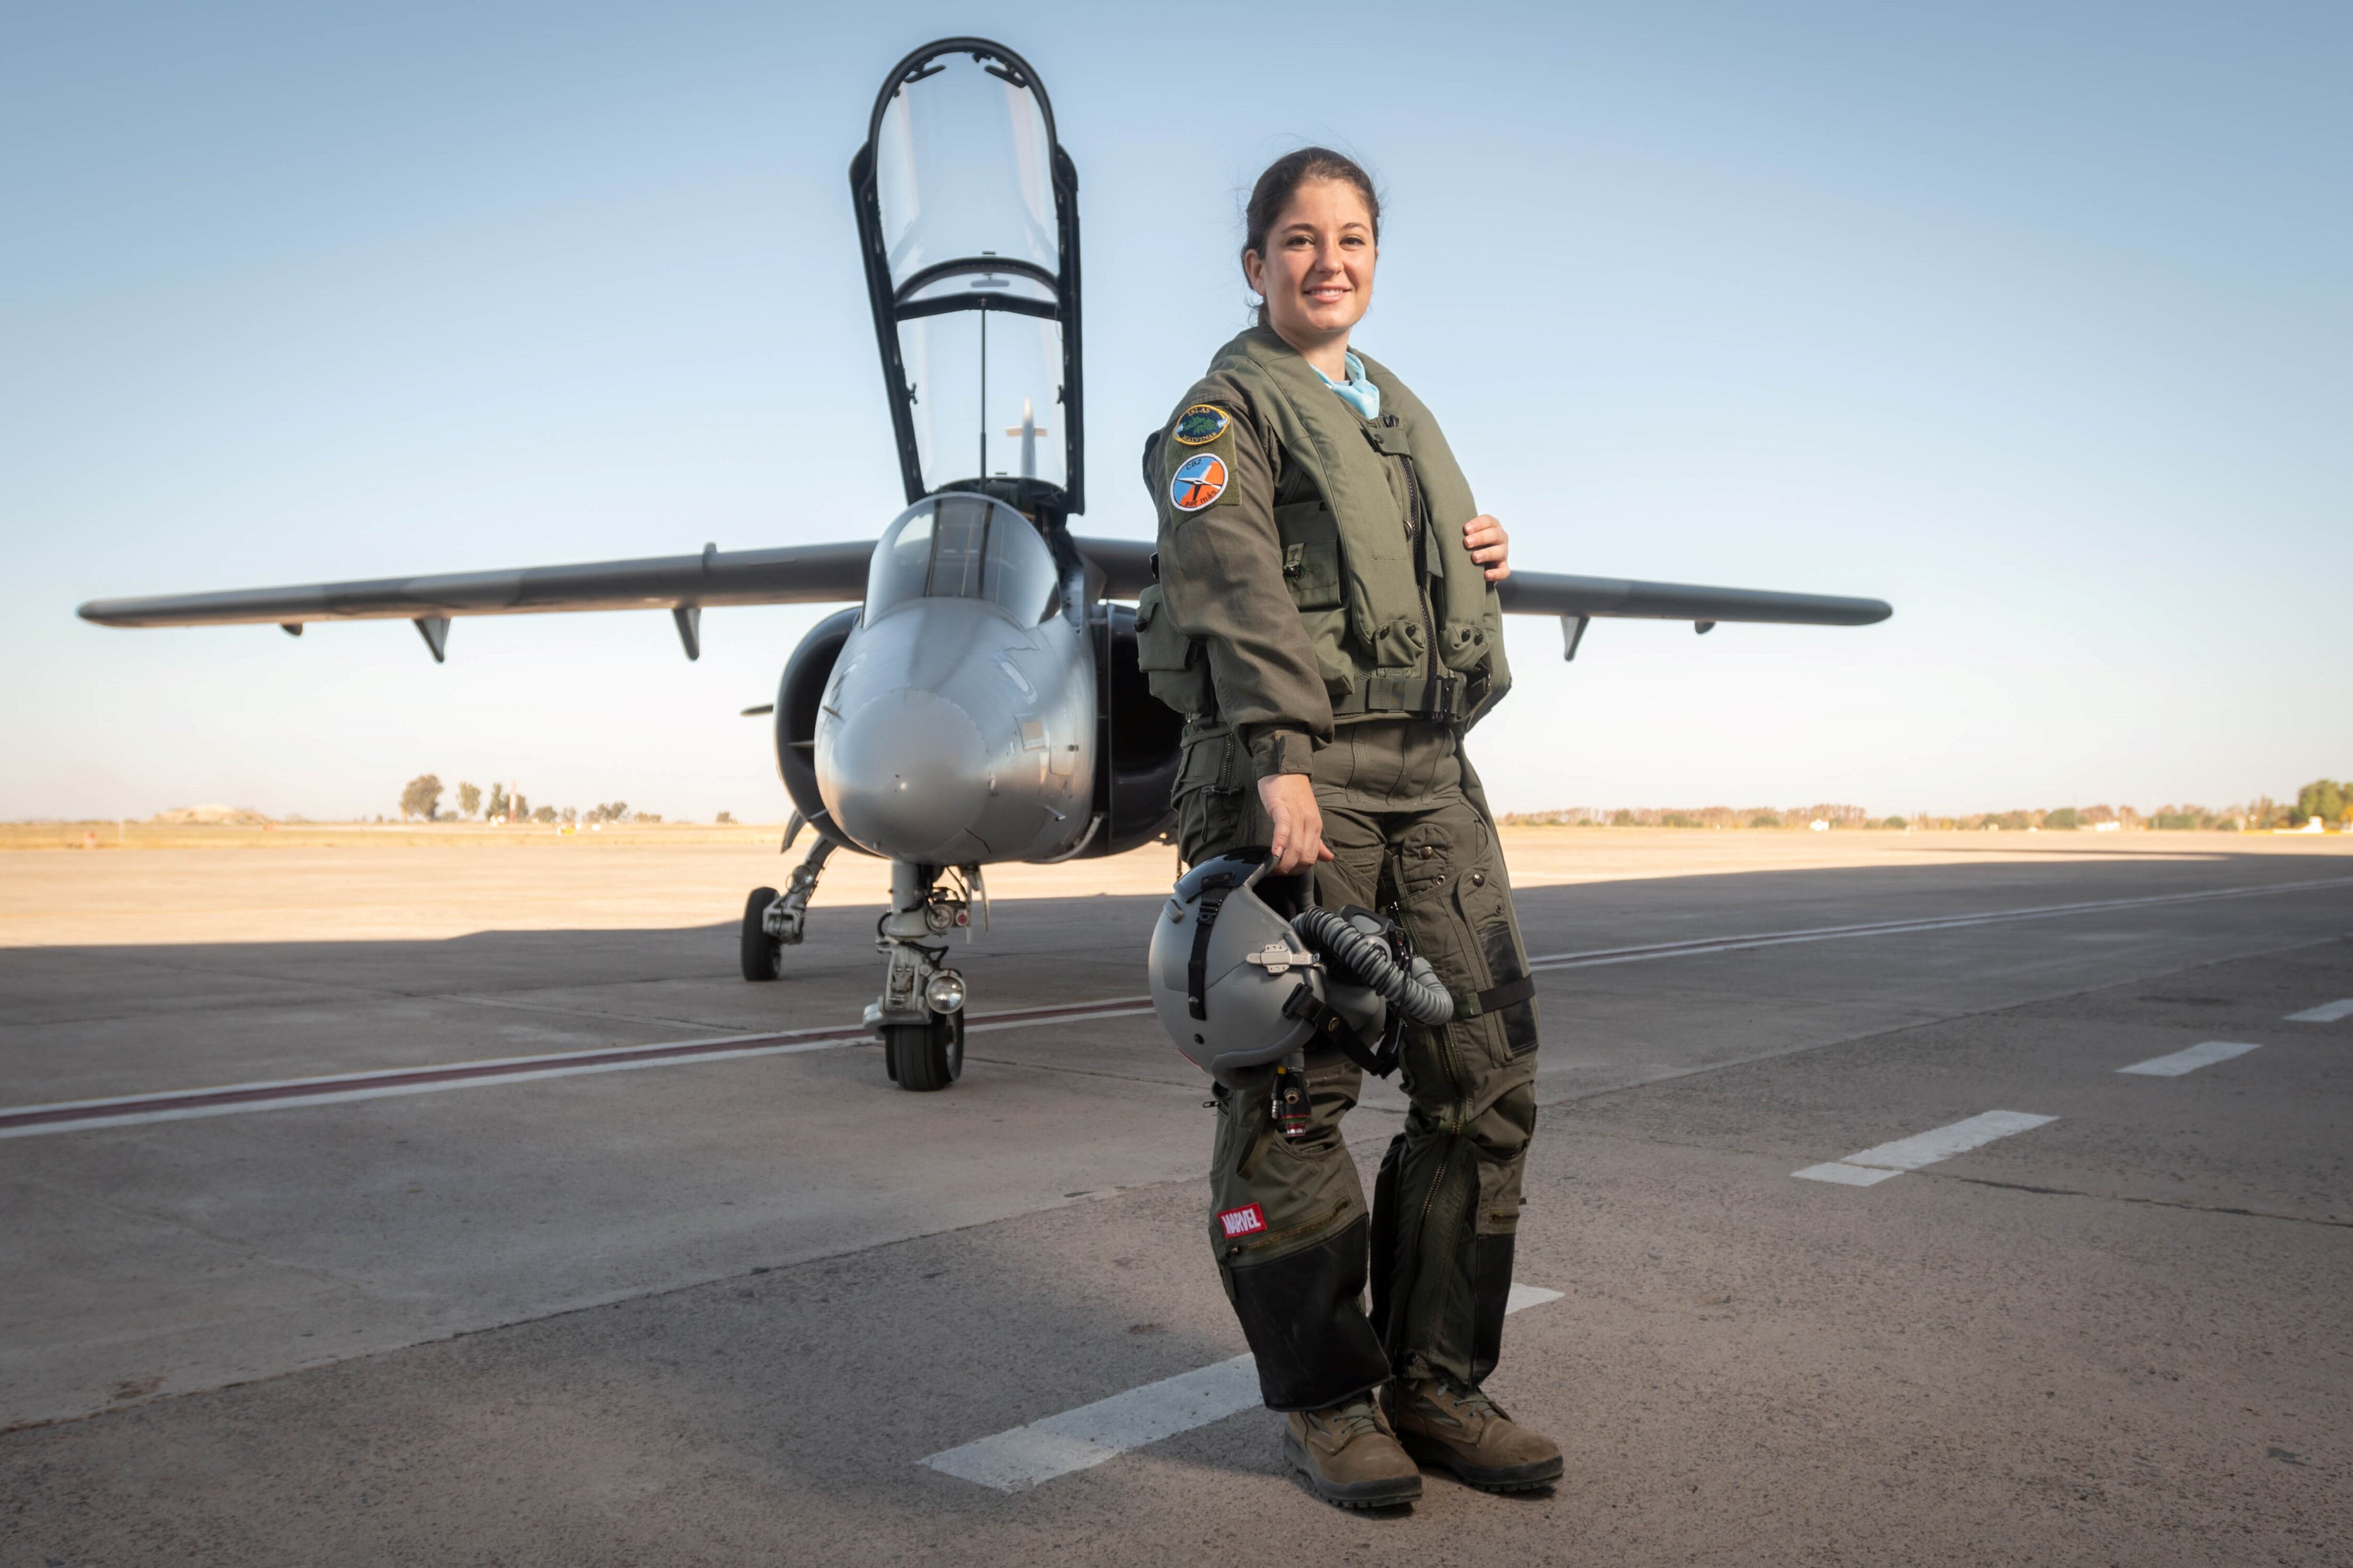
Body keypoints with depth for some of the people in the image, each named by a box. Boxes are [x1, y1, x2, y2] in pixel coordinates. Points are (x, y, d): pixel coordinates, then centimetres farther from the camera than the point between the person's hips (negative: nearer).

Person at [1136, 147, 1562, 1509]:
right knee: (1295, 1088, -4)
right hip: (1290, 770, -7)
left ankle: (1437, 1380, 15)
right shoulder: (1227, 408, 3)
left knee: (1487, 1073, 3)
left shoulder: (1403, 412, 25)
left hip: (1426, 769, 7)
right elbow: (1241, 593, -13)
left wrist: (1485, 558, 11)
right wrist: (1282, 761, -26)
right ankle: (1324, 1395, 11)